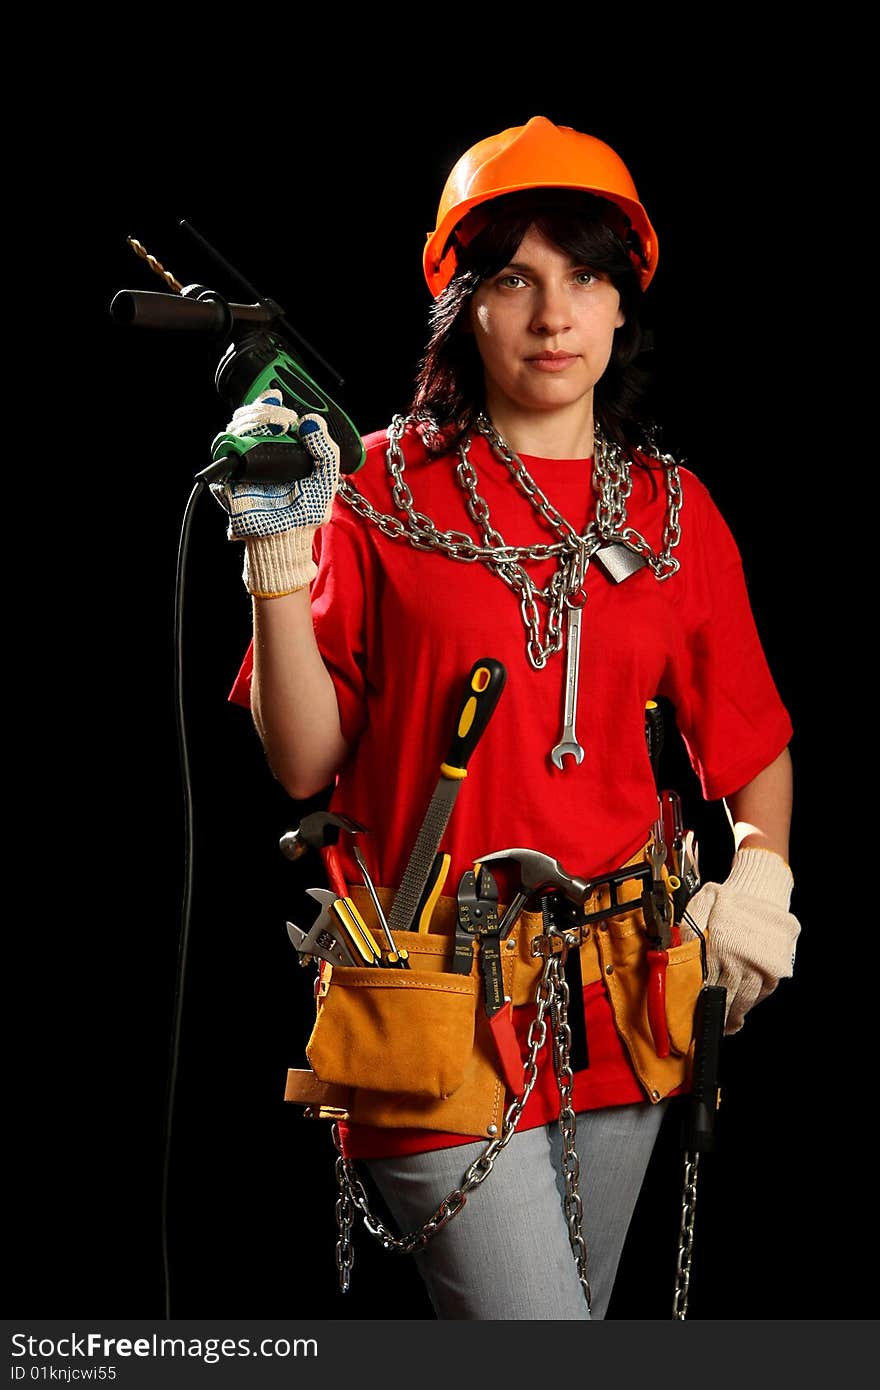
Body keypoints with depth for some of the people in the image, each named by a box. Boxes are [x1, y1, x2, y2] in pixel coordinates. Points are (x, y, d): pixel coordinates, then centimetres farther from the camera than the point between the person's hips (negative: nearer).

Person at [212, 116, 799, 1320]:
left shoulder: (673, 510, 8)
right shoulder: (384, 494, -3)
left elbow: (752, 740, 13)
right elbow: (305, 764, -6)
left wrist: (761, 875, -5)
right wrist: (280, 559, -15)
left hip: (618, 1011, 5)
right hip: (444, 1013, -4)